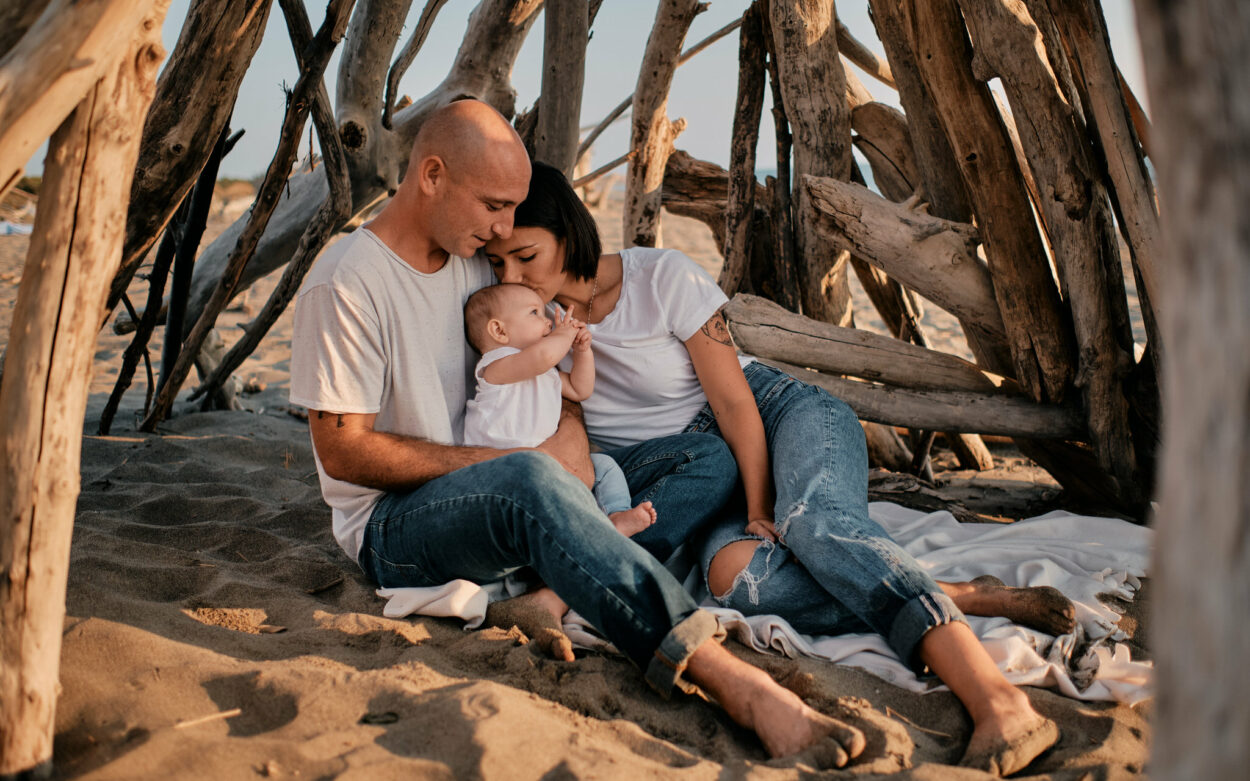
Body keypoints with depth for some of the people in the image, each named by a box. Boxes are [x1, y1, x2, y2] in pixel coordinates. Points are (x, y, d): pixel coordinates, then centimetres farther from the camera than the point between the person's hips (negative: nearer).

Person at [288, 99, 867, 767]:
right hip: (392, 524, -8)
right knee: (528, 483, -42)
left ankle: (555, 588, -24)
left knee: (706, 460, 1)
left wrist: (569, 431, -8)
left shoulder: (473, 266, 10)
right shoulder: (347, 283, -13)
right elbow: (343, 451, -17)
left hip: (496, 504, 8)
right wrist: (511, 461, -20)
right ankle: (733, 684, -53)